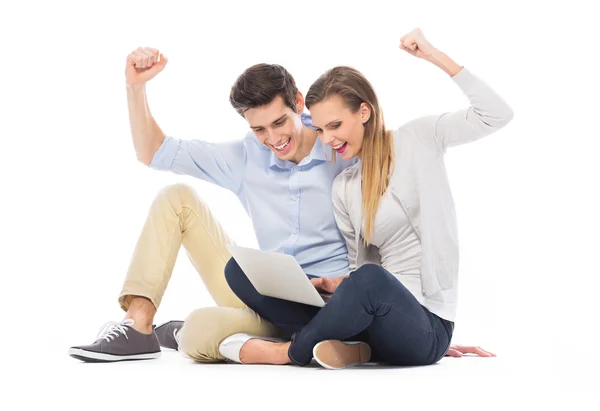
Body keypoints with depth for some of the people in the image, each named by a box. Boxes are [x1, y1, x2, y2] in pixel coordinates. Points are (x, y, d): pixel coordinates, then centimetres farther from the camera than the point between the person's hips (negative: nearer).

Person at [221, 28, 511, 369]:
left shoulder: (419, 139, 2)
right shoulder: (343, 188, 14)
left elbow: (497, 115, -8)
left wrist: (435, 56, -9)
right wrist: (340, 286, -6)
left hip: (427, 327, -5)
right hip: (375, 322, 5)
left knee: (371, 279, -42)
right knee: (240, 269, -7)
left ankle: (291, 352, -15)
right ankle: (346, 346, -25)